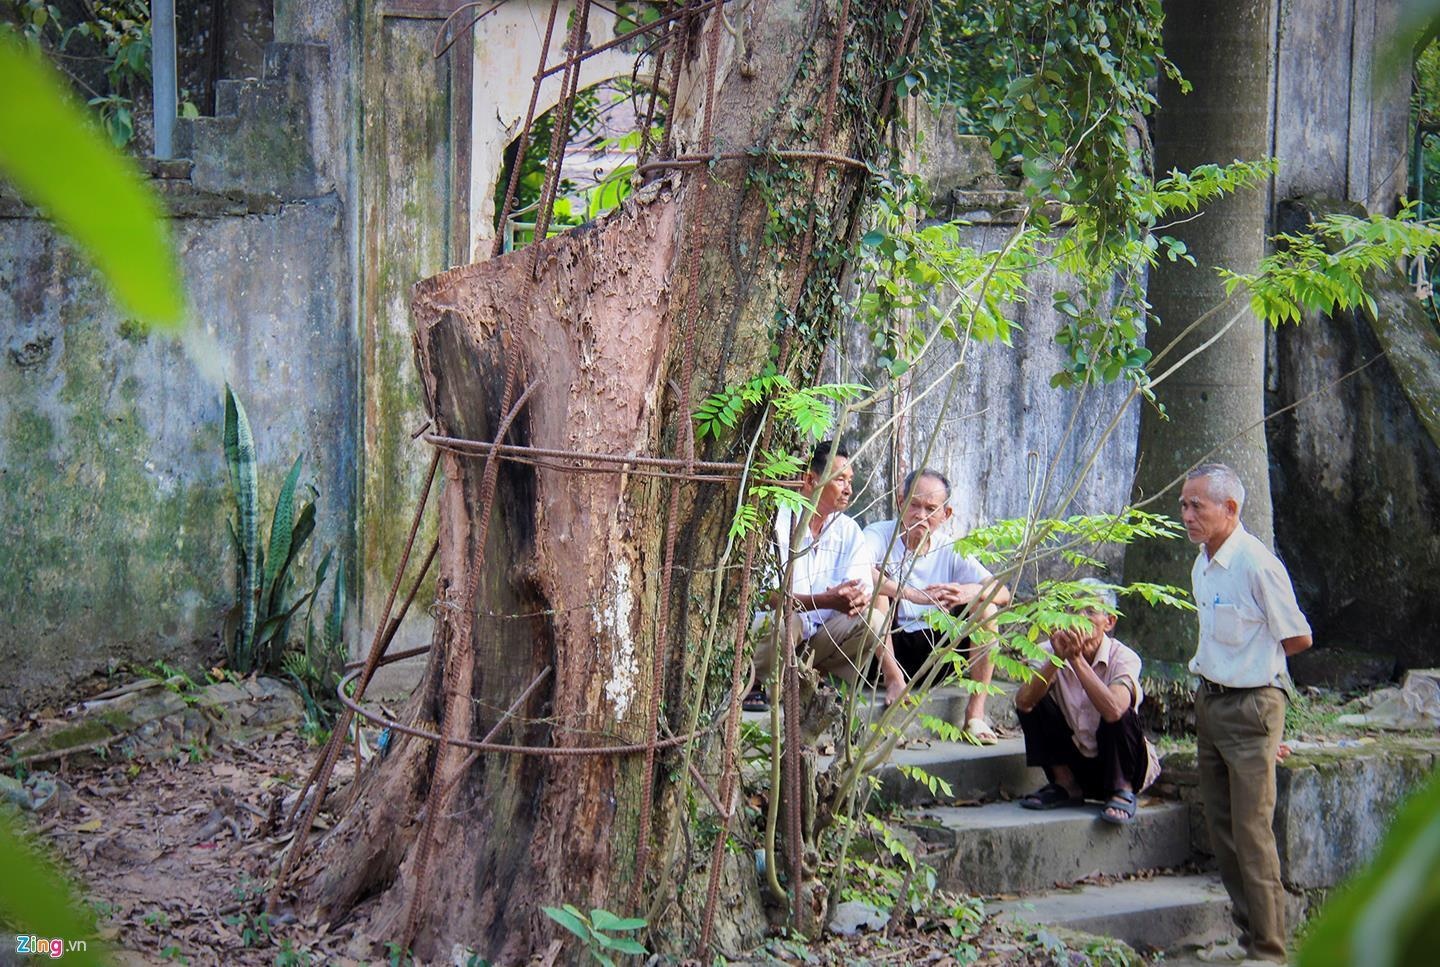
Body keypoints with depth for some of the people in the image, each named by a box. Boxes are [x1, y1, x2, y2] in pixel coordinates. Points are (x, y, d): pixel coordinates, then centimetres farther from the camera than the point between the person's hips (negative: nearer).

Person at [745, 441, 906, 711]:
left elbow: (865, 589, -3)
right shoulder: (778, 523, -12)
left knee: (871, 619, -20)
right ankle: (753, 683, -9)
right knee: (785, 620, -37)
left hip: (821, 637, 5)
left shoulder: (849, 531, 6)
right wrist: (825, 601, -36)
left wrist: (861, 598, -30)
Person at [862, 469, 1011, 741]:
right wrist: (914, 595, -41)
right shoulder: (879, 535, -8)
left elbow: (1003, 593, -5)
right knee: (877, 585, -25)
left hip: (934, 652, 4)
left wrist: (971, 592, -29)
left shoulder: (950, 551, 4)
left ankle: (975, 712, -14)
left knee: (986, 608, -15)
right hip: (887, 649, -4)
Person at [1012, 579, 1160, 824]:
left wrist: (1077, 658, -40)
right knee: (1036, 700, -15)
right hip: (1076, 764, 4)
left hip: (1122, 765, -4)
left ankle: (1123, 792, -10)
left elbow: (1113, 711, -40)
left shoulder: (1124, 658, -20)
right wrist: (1057, 659, -38)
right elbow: (1023, 701, -26)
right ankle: (1065, 785, -1)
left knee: (1118, 713, -31)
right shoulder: (1049, 652, -9)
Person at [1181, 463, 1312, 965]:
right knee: (1222, 829, 13)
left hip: (1250, 707, -9)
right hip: (1210, 701, 9)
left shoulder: (1256, 564, -18)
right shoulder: (1203, 564, 9)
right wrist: (1211, 664, 9)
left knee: (1252, 834, -7)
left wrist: (1252, 660, -1)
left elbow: (1298, 638, -11)